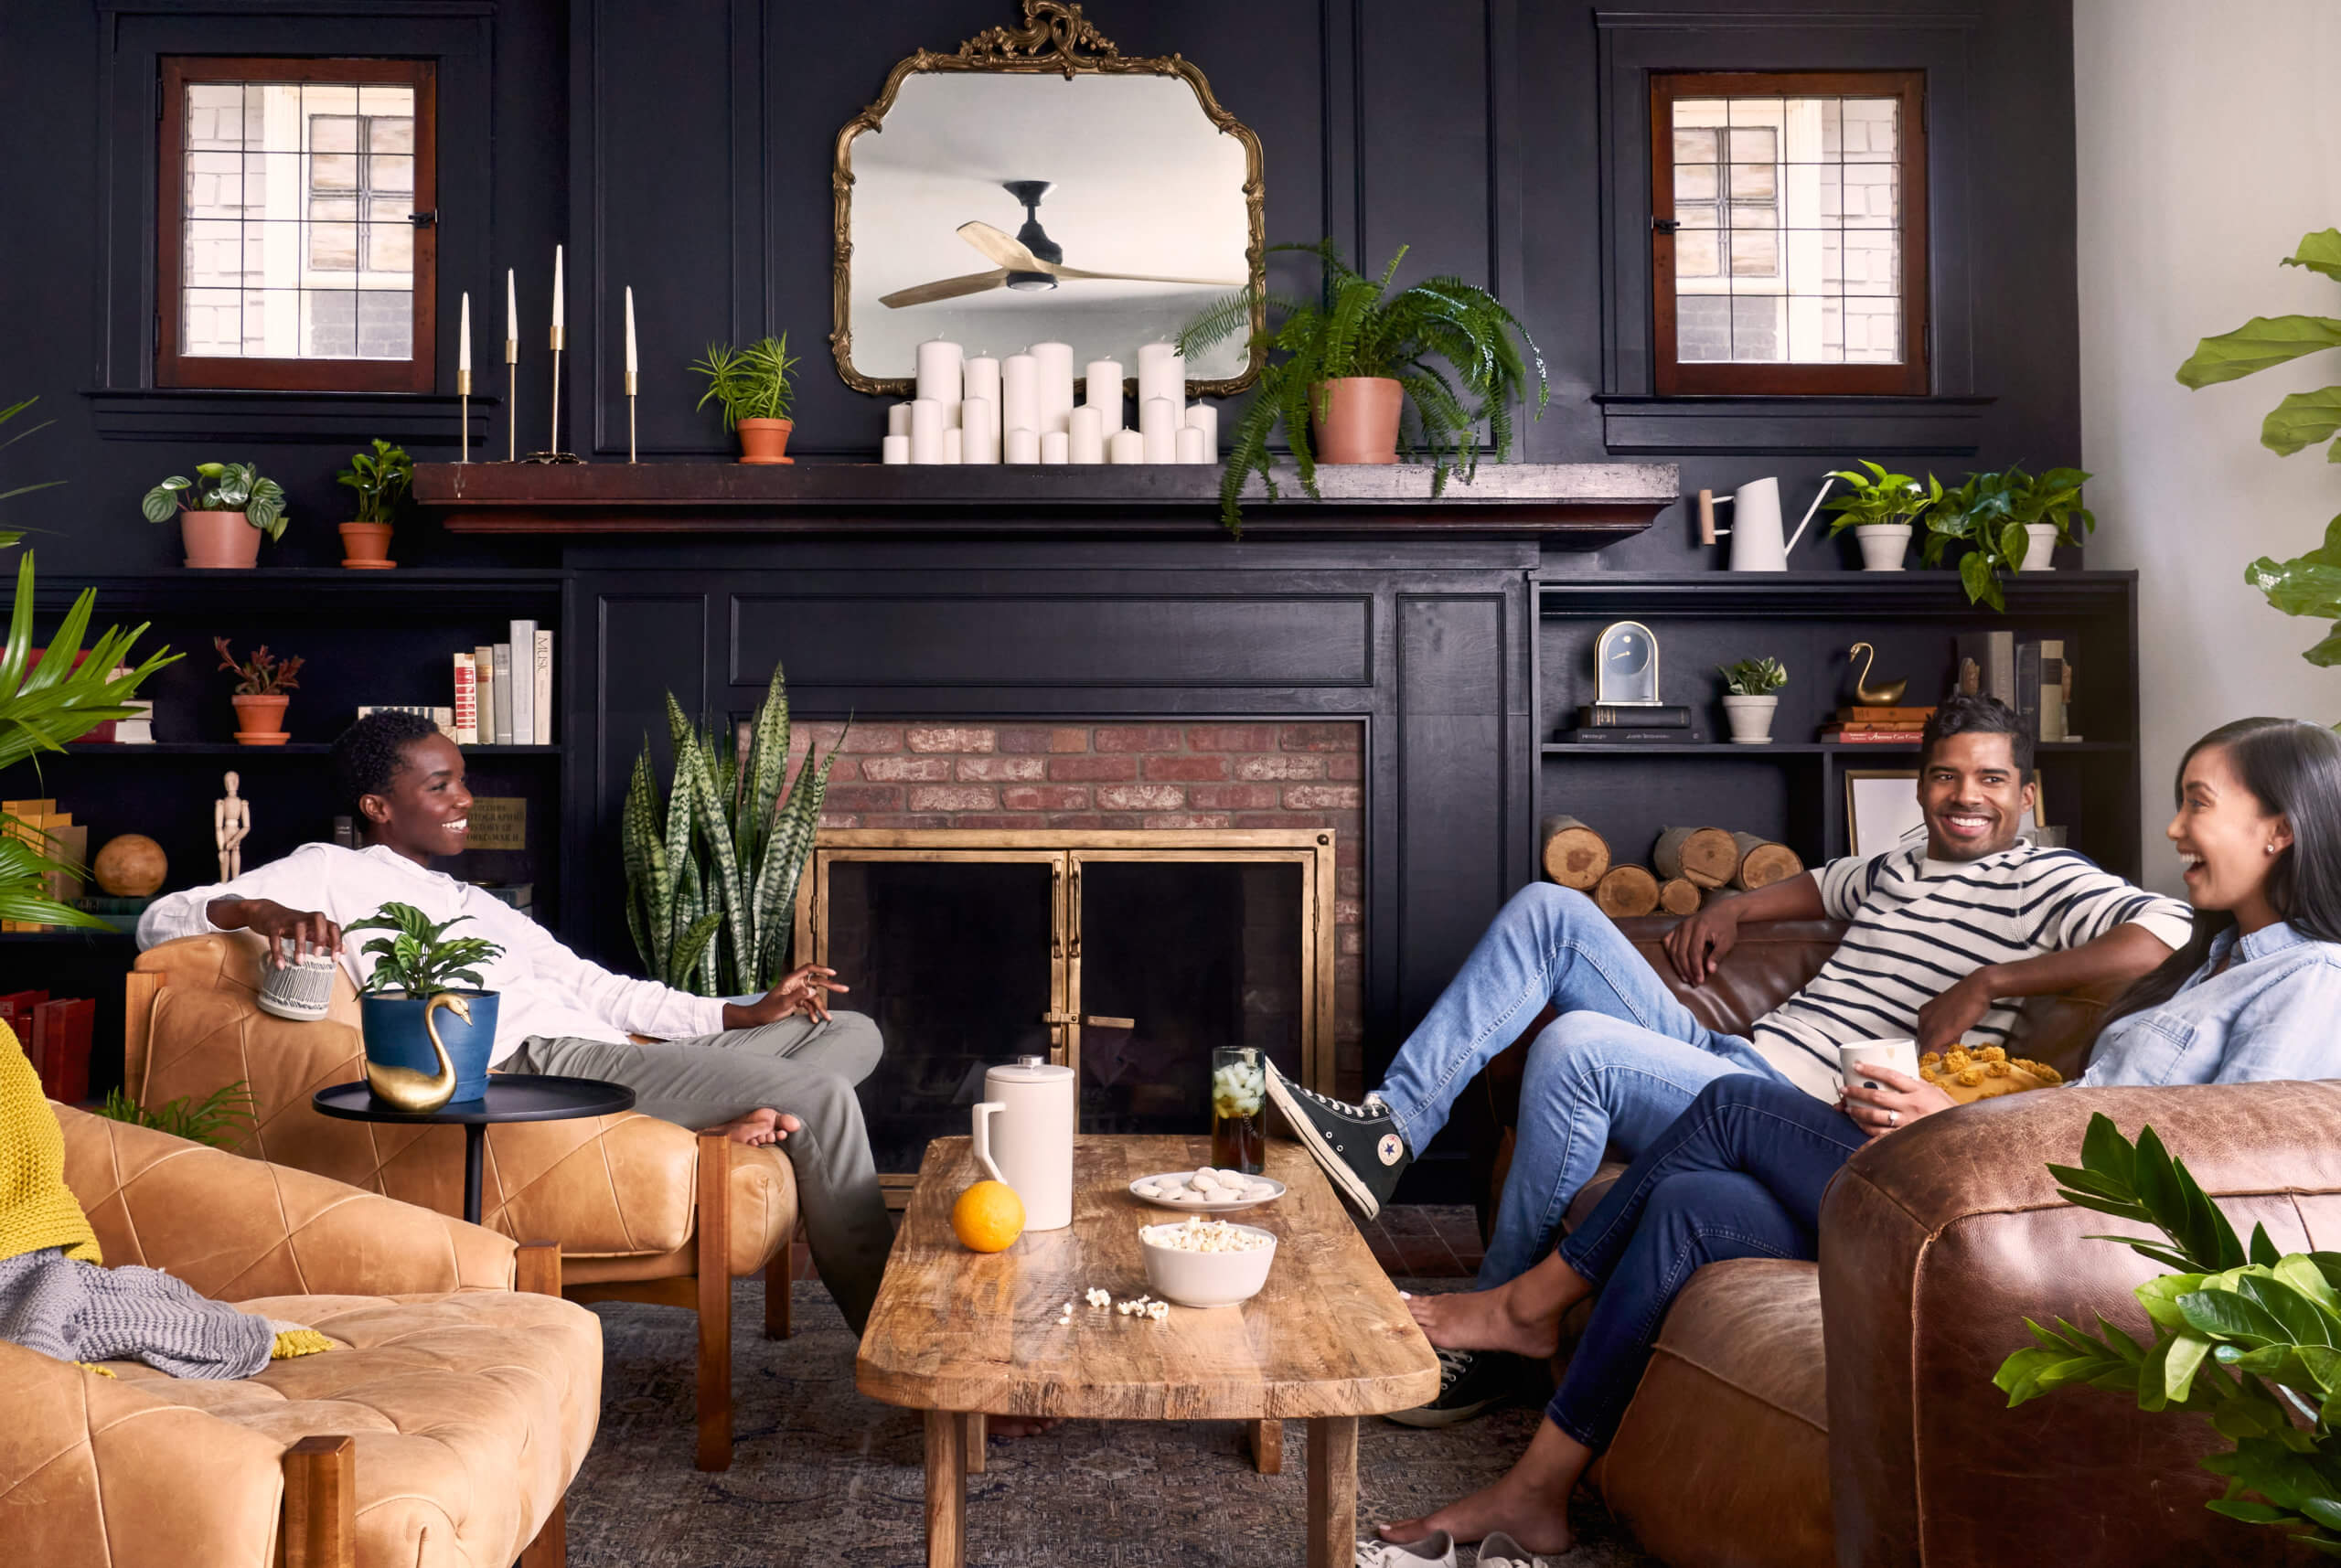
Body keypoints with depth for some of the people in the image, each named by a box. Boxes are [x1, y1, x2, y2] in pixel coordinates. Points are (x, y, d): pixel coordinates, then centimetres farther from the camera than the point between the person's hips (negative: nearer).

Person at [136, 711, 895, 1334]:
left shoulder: (477, 905, 33)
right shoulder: (335, 871, 11)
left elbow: (599, 988, 26)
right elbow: (162, 919, 1)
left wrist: (748, 1011, 15)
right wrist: (260, 909, -23)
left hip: (615, 1052, 9)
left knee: (851, 1032, 0)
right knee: (821, 1097, -21)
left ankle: (731, 1124, -27)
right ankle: (880, 1323, -14)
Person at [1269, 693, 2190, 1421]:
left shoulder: (2041, 880, 1)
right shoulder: (1897, 868, 24)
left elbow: (2160, 935, -17)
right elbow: (1823, 886, 45)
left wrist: (1985, 982, -18)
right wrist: (1731, 907, 26)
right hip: (1723, 1061, 9)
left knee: (1573, 1047, -31)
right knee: (1550, 911, 0)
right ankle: (1389, 1129, -13)